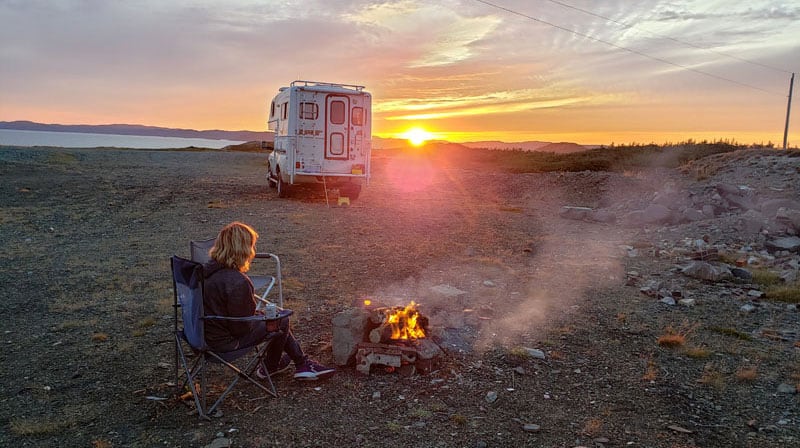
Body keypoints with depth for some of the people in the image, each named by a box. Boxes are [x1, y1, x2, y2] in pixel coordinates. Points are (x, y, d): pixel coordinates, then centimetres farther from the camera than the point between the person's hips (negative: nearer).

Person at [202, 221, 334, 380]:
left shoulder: (209, 270, -1)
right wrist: (267, 323, -5)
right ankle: (269, 367, 28)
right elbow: (241, 328, -23)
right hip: (227, 341, -9)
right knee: (282, 321, 3)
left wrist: (256, 314, 11)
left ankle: (302, 363, 27)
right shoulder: (238, 282, -31)